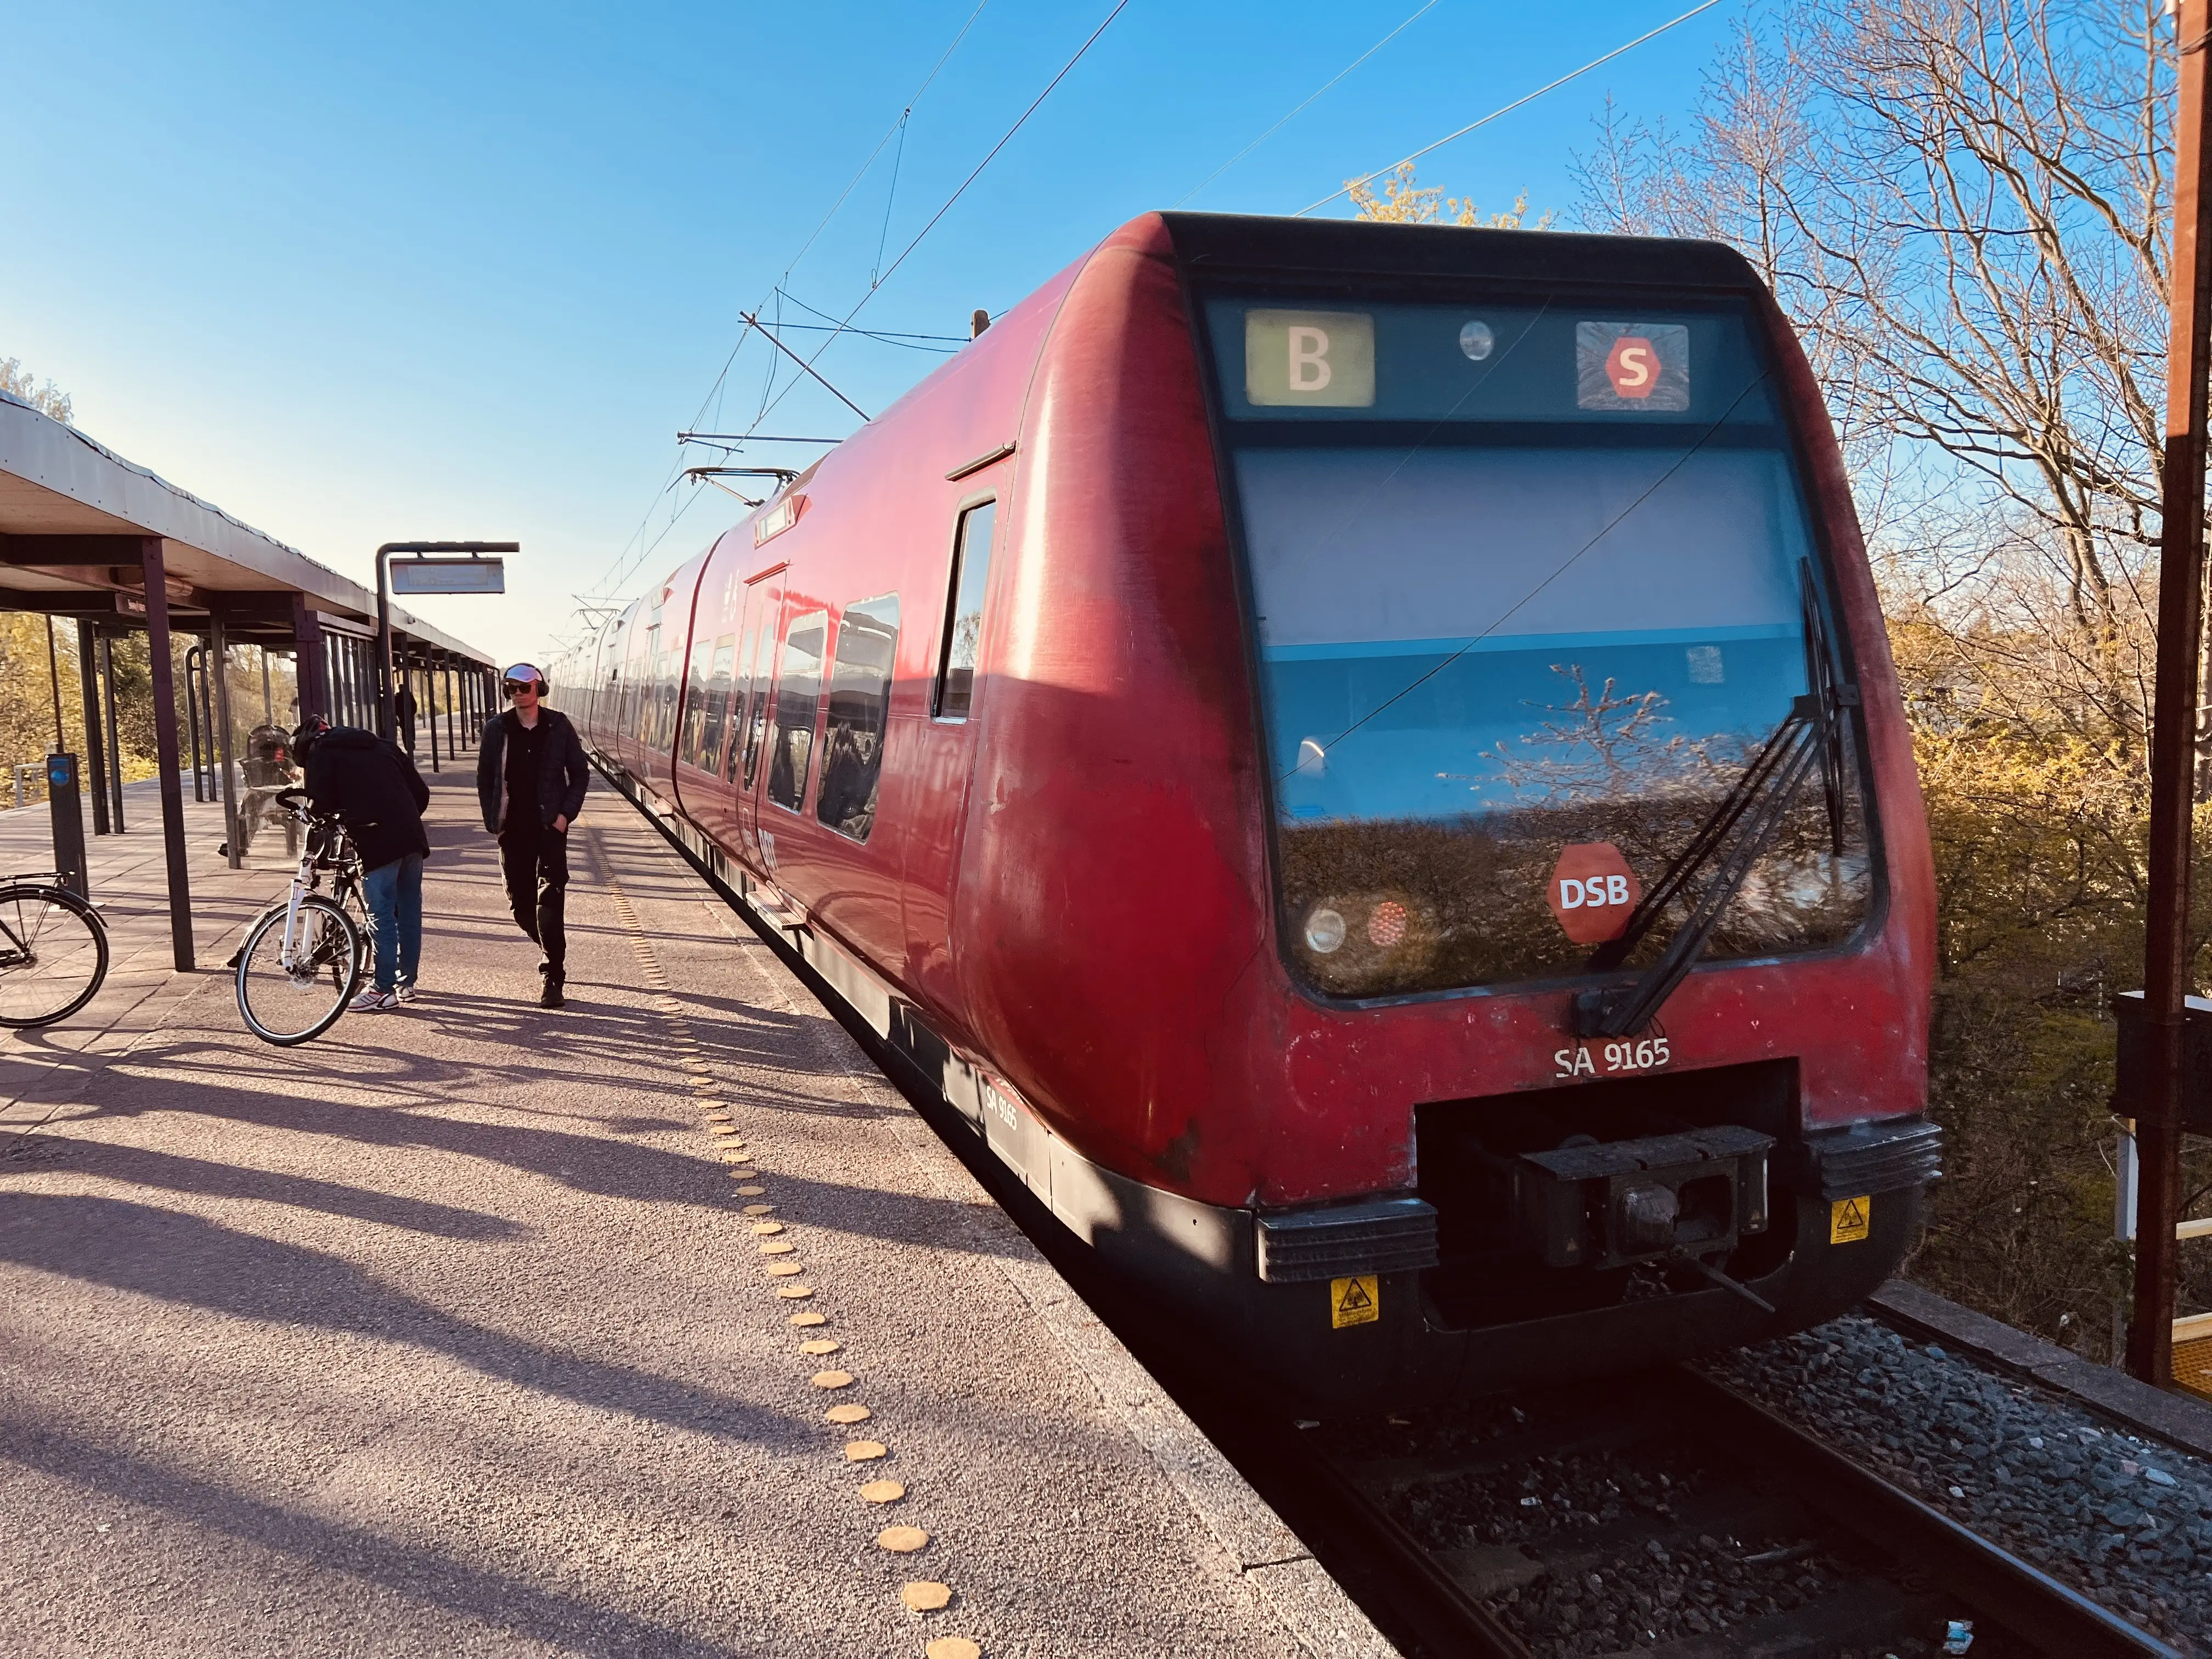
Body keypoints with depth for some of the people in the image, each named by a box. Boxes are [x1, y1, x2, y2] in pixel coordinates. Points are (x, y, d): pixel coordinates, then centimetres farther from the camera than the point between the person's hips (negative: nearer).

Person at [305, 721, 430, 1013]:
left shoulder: (322, 751, 8)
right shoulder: (383, 746, 24)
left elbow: (322, 802, -4)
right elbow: (422, 792, 18)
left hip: (378, 842, -6)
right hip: (412, 838, 6)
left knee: (382, 916, -2)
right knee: (410, 912, 13)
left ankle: (384, 991, 2)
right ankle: (407, 982, 21)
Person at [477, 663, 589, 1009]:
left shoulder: (558, 726, 0)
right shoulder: (496, 728, 4)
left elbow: (580, 774, 4)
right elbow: (485, 778, 10)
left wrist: (566, 814, -6)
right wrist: (493, 820, 1)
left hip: (550, 827, -3)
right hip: (512, 830, 3)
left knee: (549, 902, -10)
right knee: (521, 904, 8)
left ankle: (554, 979, -7)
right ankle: (554, 953, 34)